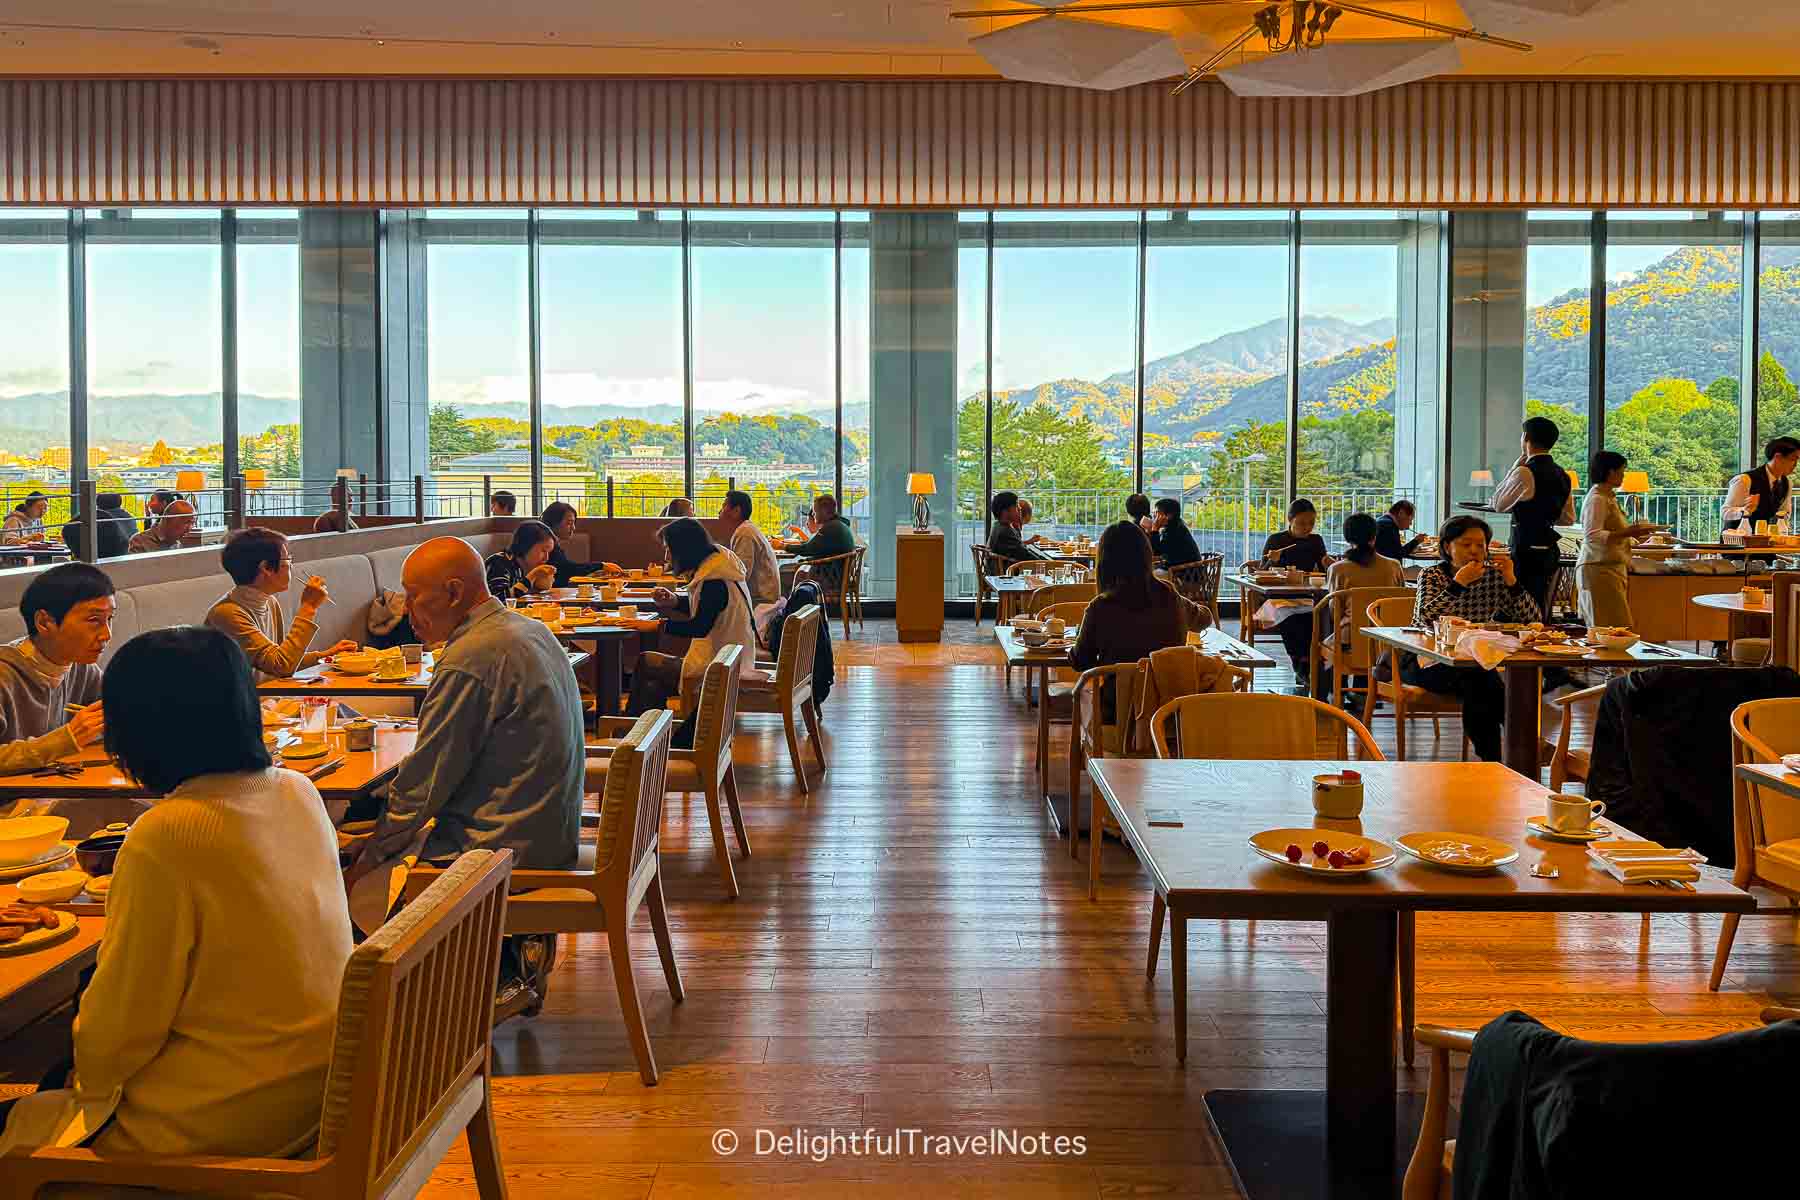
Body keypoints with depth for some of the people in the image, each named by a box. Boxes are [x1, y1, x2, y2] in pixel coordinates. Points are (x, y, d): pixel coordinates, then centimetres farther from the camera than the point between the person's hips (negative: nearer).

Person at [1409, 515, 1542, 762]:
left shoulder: (1493, 575, 2)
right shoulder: (1432, 575, -6)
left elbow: (1534, 619, -6)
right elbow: (1425, 618, -27)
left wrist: (1511, 580, -18)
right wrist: (1458, 582, -30)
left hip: (1473, 662, 3)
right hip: (1425, 661, -3)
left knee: (1479, 687, -31)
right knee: (1474, 680, -30)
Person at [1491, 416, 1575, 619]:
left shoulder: (1525, 473, -15)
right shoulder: (1562, 475, 11)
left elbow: (1498, 505, -3)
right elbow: (1568, 518, 18)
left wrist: (1513, 469, 1)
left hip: (1527, 550, -9)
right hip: (1549, 549, 9)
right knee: (1540, 609, 16)